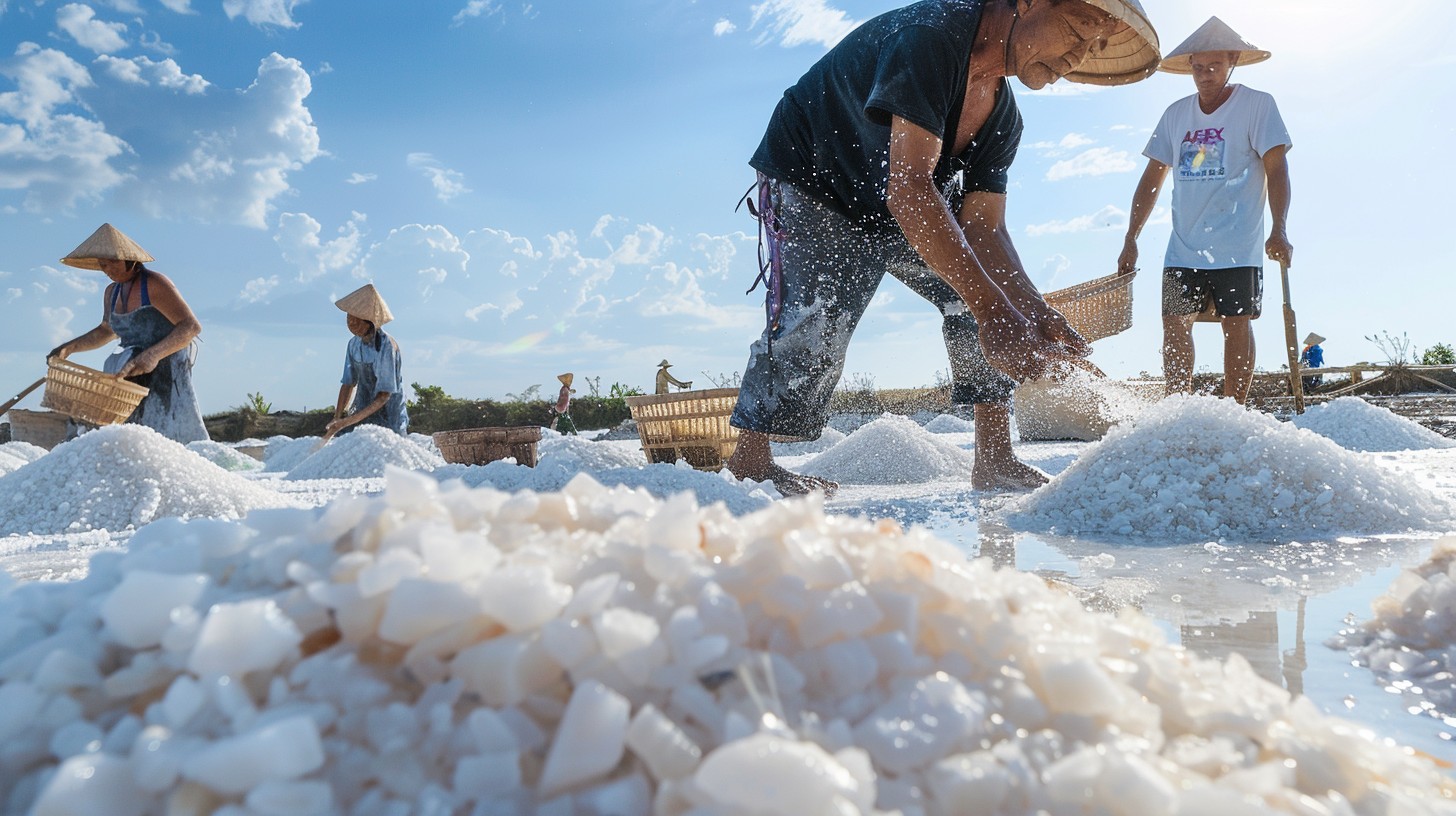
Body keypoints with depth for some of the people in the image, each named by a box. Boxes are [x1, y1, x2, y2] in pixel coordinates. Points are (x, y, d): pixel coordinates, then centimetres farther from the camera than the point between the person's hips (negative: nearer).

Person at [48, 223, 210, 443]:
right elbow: (107, 330, 31)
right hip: (135, 379, 8)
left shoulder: (155, 284, -12)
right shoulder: (112, 292, 12)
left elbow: (192, 326, -22)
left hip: (167, 374, -7)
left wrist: (154, 354, -33)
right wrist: (70, 347, 17)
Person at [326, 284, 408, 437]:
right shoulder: (354, 344, 1)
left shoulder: (386, 347, -19)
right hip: (361, 413, 6)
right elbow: (348, 383, 8)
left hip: (388, 420, -6)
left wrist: (347, 422, -21)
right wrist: (337, 418, -4)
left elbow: (384, 395, -19)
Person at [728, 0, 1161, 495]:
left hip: (896, 206, 8)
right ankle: (749, 461, -11)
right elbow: (907, 186, -41)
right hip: (809, 182, -7)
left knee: (991, 292, -3)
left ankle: (994, 460, 0)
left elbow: (983, 229, -8)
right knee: (816, 317, -26)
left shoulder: (1003, 116, -4)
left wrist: (1037, 315, -25)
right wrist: (993, 309, -46)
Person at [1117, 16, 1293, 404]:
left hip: (1237, 247, -3)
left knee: (1237, 325, -3)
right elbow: (1152, 178, 13)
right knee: (1175, 325, -5)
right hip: (1183, 247, 4)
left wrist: (1279, 230, -19)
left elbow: (1276, 168, -7)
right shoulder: (1176, 113, 11)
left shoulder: (1257, 105, 0)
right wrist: (1130, 239, 8)